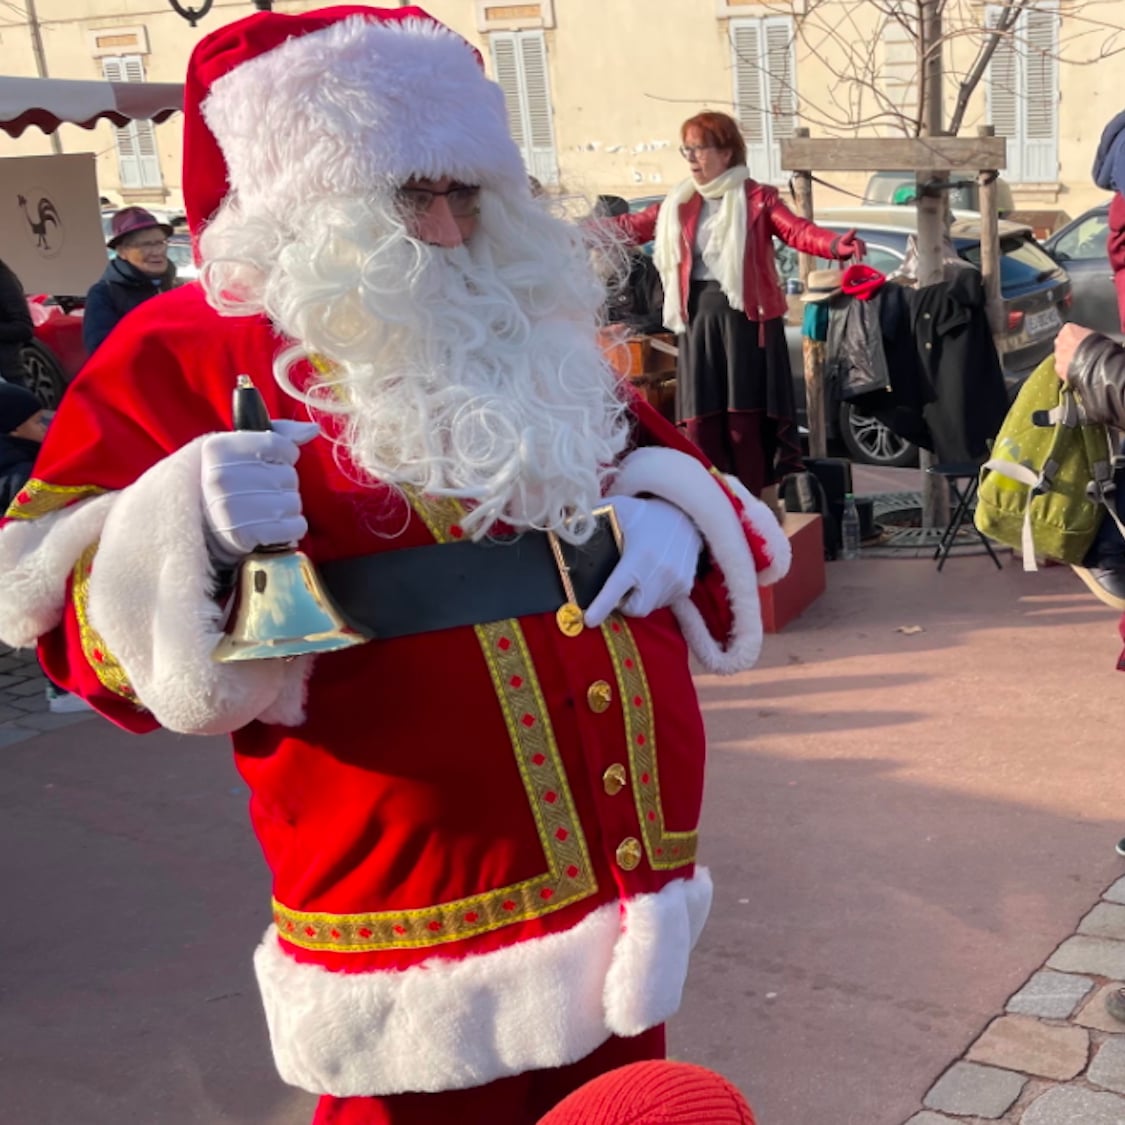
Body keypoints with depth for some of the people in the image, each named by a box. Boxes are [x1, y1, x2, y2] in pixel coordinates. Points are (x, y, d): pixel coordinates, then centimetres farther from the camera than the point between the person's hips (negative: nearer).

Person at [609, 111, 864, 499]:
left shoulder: (757, 197, -2)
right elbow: (634, 227, 18)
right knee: (700, 418, 4)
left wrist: (835, 245, -35)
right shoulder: (679, 204, 13)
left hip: (744, 315, -4)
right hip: (698, 316, 5)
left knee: (744, 417, -3)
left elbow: (797, 230, -15)